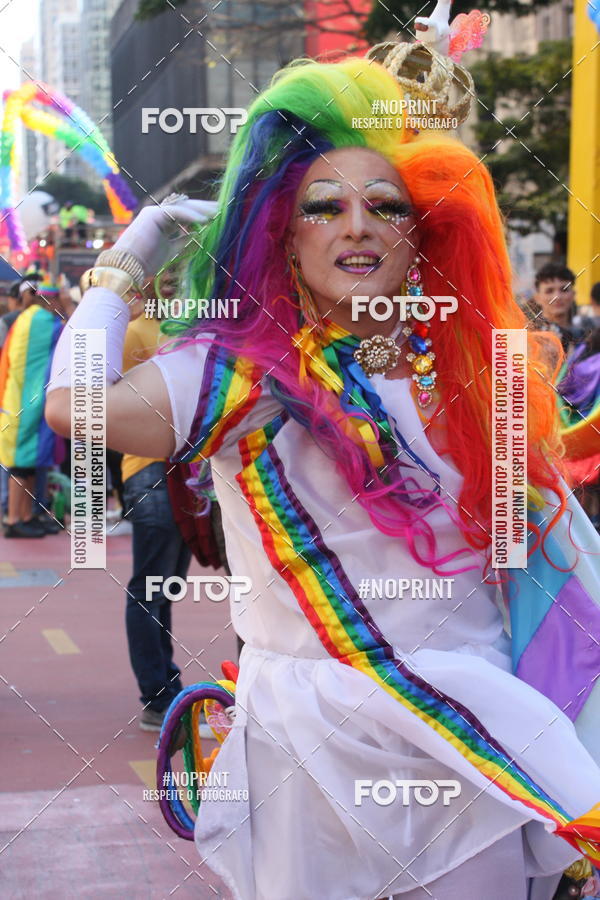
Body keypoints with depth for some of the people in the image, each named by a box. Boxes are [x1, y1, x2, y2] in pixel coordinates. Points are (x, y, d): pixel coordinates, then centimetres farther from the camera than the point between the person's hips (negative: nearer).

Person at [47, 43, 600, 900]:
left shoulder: (464, 365, 6)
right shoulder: (246, 372, -7)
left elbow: (514, 528, 14)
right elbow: (76, 404, -24)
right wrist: (125, 264, -11)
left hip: (472, 732, 4)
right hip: (318, 744, -3)